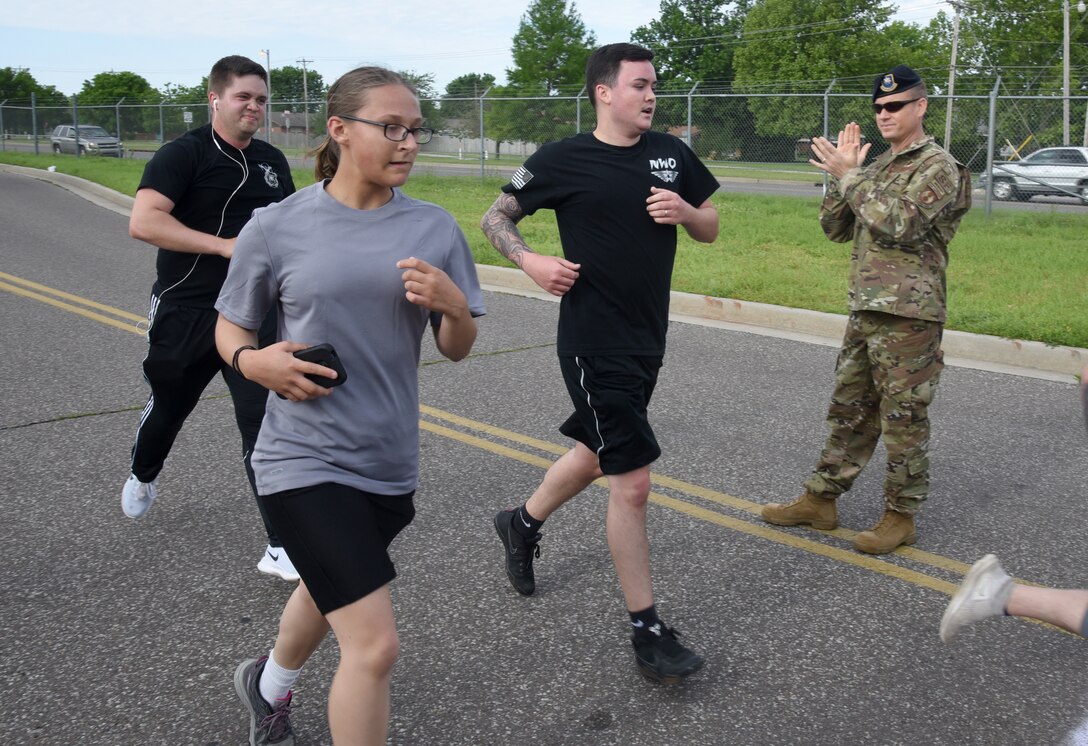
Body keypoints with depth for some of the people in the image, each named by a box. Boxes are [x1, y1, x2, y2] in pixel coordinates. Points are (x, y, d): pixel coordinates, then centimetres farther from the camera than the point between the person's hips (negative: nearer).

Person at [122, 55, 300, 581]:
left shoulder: (272, 161, 9)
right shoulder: (183, 154, -9)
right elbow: (143, 222, -23)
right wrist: (226, 245, -27)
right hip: (185, 314, -2)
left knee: (263, 422, -8)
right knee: (167, 409, 19)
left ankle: (279, 547, -6)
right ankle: (143, 477, 53)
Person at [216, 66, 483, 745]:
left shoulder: (435, 228, 0)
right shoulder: (277, 228, -8)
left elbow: (458, 350, 4)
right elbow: (230, 328, 5)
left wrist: (454, 306, -17)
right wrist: (252, 360, -17)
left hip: (390, 463, 5)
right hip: (306, 461, -5)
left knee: (332, 593, 28)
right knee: (374, 644, -13)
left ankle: (268, 685, 60)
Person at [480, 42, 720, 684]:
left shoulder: (671, 154, 6)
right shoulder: (564, 160, -8)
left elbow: (711, 229, 14)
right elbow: (495, 218, 1)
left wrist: (685, 210, -9)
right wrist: (530, 260, -18)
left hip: (648, 337, 7)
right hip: (595, 342, -7)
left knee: (598, 451, 23)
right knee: (633, 481, -7)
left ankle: (524, 523, 50)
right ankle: (648, 631, 6)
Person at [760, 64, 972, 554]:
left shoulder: (938, 168, -8)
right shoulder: (877, 168, 16)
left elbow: (900, 225, -23)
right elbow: (836, 228, 13)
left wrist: (849, 176, -16)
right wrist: (843, 174, 0)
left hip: (908, 315, -8)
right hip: (865, 310, 8)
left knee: (904, 418, 1)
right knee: (849, 410, 14)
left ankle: (901, 516, 13)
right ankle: (820, 500, 24)